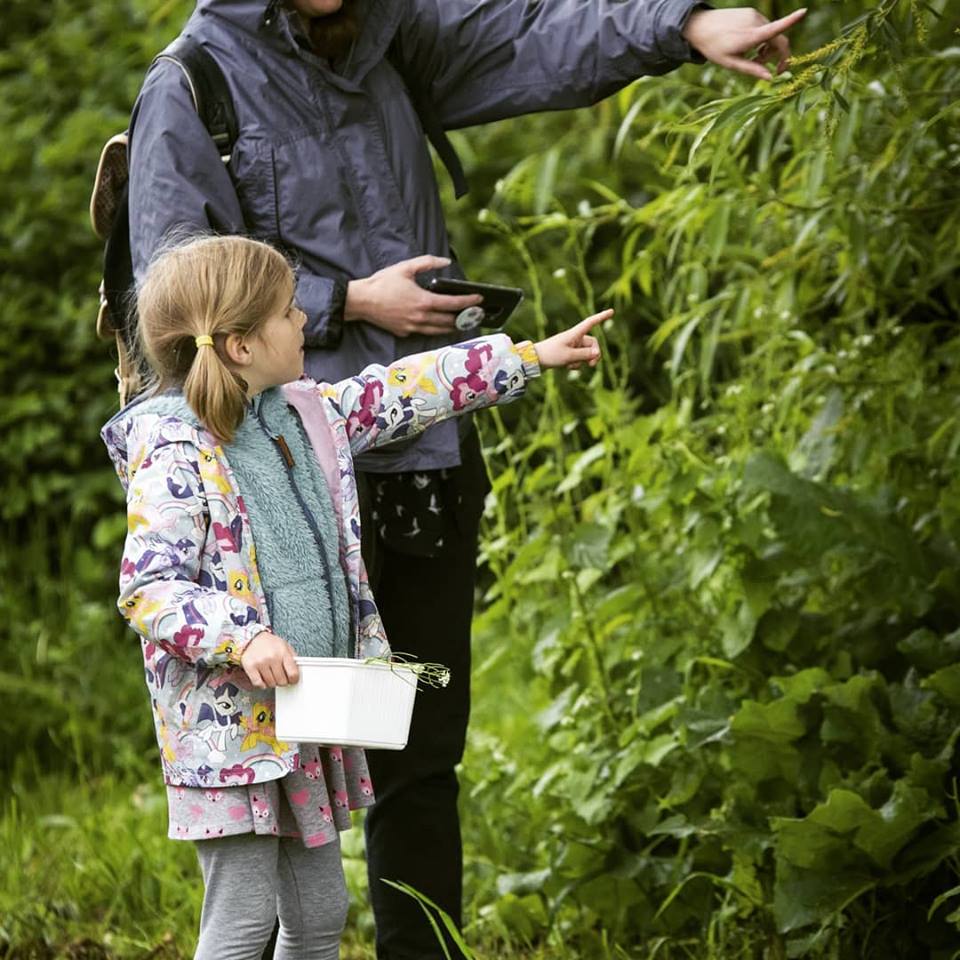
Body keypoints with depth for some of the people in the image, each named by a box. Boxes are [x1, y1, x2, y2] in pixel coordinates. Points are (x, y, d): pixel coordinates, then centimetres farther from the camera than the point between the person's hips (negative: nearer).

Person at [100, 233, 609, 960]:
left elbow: (407, 393, 20)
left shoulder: (307, 415, 9)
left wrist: (531, 356, 24)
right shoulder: (173, 452, -16)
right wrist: (243, 640, -32)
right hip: (229, 727, -8)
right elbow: (146, 588, -20)